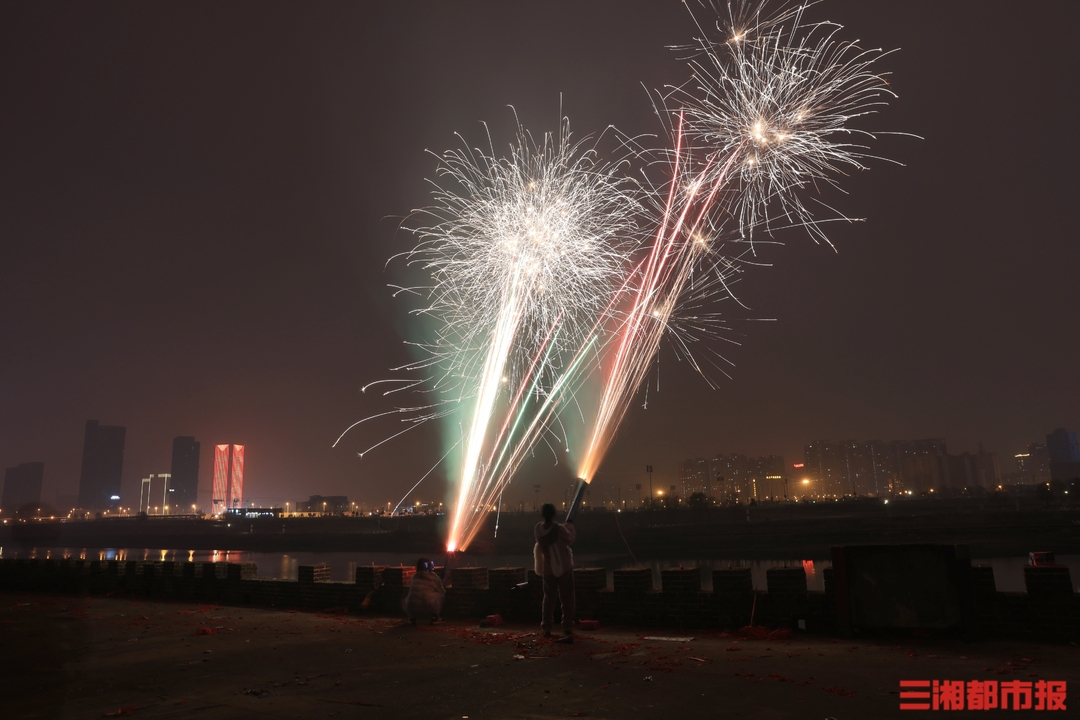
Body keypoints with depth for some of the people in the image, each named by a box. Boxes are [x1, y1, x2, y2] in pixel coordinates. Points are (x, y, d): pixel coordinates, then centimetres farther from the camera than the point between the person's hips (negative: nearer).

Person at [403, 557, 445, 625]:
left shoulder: (414, 577, 15)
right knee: (440, 595, 21)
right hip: (428, 609, -3)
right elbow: (442, 591, 14)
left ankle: (412, 617, 14)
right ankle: (434, 616, 11)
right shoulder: (433, 576, 6)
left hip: (412, 610, 3)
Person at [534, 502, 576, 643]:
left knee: (549, 597, 22)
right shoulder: (559, 528, -22)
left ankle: (546, 628, 25)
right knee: (566, 600, 2)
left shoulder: (538, 529, -9)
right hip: (564, 568, -4)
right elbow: (570, 540, -5)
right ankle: (568, 632, -4)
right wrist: (570, 526, 10)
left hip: (548, 569, 4)